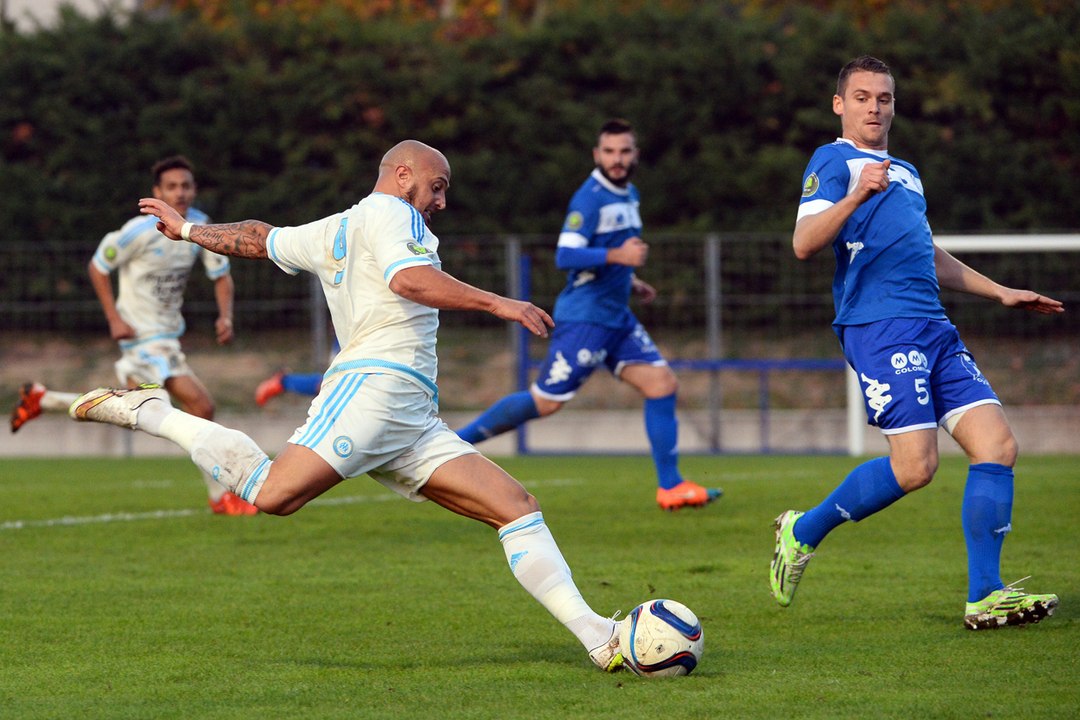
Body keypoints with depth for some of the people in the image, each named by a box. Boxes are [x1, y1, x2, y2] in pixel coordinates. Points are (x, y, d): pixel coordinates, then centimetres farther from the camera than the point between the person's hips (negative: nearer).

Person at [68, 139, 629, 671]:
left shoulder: (332, 232, 31)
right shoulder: (387, 213, 4)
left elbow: (258, 239, 43)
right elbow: (408, 279, -16)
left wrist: (188, 230, 60)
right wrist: (498, 304, -14)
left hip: (413, 425, 10)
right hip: (375, 383, -10)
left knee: (517, 507, 0)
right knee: (273, 494, -25)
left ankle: (599, 638, -9)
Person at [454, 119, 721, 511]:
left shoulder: (629, 195, 15)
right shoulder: (590, 197, -15)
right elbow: (565, 257, -24)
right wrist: (617, 256, -31)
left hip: (616, 317, 9)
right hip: (585, 315, -9)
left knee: (663, 384, -1)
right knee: (545, 402, -6)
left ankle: (670, 486, 1)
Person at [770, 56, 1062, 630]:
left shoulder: (906, 173, 27)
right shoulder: (833, 161, 2)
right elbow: (804, 243, -13)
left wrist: (1000, 292, 37)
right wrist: (856, 196, -28)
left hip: (934, 330, 8)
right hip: (879, 325, -8)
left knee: (997, 446, -6)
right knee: (915, 465, -17)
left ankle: (984, 598, -5)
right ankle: (803, 532, 5)